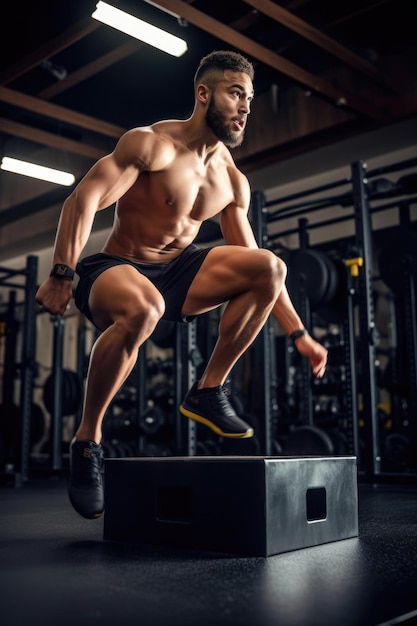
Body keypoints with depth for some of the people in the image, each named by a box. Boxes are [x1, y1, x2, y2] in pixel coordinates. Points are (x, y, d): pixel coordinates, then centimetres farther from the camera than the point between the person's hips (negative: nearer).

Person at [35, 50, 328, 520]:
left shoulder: (233, 180, 6)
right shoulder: (153, 144, -12)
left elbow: (254, 267, 10)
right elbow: (82, 200, -21)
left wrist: (299, 333, 7)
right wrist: (61, 275, -32)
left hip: (176, 273, 6)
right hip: (114, 268, -6)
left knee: (271, 267, -12)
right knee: (142, 310, -42)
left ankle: (207, 392, -5)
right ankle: (87, 440, -20)